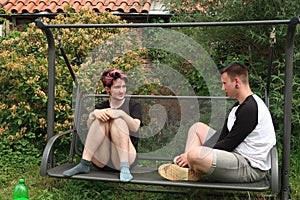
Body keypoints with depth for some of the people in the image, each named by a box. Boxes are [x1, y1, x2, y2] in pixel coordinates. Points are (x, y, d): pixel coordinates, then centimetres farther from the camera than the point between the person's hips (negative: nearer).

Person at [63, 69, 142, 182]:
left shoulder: (133, 106, 9)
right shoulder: (101, 107, 16)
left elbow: (135, 127, -12)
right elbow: (89, 127, -4)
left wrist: (121, 113, -28)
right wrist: (94, 114, -24)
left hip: (124, 156, -2)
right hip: (102, 160, 2)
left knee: (118, 121, -23)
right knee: (101, 120, -19)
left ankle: (125, 167, -33)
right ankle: (84, 164, -25)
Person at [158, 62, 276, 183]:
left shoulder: (250, 108, -19)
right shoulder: (238, 106, 15)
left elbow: (229, 144, -20)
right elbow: (223, 136, 9)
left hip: (250, 167, -11)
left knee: (195, 154, -33)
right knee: (198, 127, 19)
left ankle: (196, 174, 2)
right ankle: (186, 167, 0)